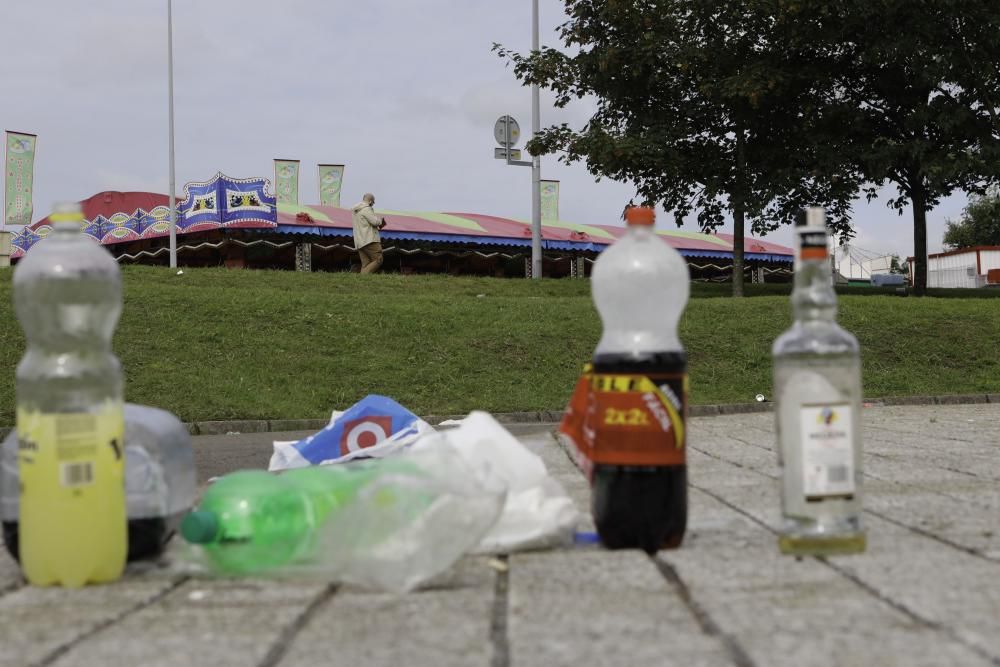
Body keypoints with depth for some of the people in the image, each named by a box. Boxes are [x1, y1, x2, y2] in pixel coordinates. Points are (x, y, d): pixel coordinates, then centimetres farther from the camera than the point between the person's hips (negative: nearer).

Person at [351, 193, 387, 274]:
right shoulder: (366, 209, -7)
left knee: (365, 265, 3)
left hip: (359, 242, 9)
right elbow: (375, 221, -15)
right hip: (369, 240, -9)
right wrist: (380, 220, 7)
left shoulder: (354, 210, 22)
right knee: (378, 260, -9)